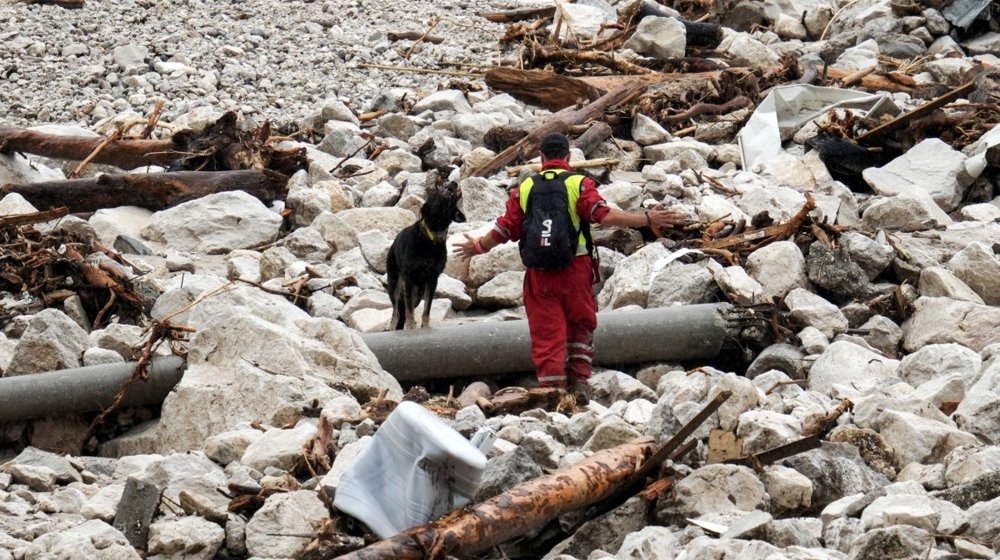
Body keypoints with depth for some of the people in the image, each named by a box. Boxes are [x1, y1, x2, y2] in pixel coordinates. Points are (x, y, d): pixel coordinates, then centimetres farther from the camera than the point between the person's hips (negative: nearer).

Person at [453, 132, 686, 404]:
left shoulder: (524, 188, 7)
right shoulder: (579, 184, -2)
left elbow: (504, 230, 9)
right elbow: (604, 215, -16)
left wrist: (477, 247, 27)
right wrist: (647, 219, -13)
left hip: (539, 273, 1)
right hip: (576, 269, -1)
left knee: (546, 333, 4)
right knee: (581, 325, 16)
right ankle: (579, 379, 7)